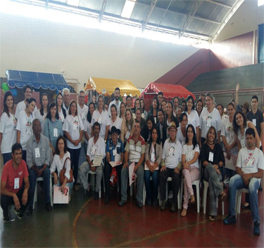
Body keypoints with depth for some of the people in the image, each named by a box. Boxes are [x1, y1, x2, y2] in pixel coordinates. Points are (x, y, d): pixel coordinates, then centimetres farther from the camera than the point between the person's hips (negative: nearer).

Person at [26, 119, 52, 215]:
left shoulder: (46, 140, -4)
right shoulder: (29, 141, -6)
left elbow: (48, 158, -2)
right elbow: (28, 160, -4)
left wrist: (42, 169, -15)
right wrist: (35, 169, -18)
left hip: (43, 166, 0)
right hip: (33, 166, 0)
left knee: (47, 172, -30)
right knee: (32, 174, -31)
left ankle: (48, 202, -22)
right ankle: (30, 205, -23)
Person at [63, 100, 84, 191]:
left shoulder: (78, 118, 10)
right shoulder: (67, 118, -3)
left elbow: (81, 130, 10)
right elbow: (66, 132, -7)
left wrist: (79, 140, -5)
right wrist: (73, 141, -13)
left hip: (78, 145, 4)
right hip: (70, 145, -4)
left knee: (76, 164, 10)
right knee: (70, 164, 0)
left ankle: (75, 183, 19)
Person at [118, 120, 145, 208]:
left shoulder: (142, 141, -3)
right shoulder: (129, 139, 9)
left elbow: (143, 156, -6)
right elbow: (126, 152, 7)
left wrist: (137, 166, -17)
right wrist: (126, 162, -10)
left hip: (138, 162, -3)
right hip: (129, 161, 3)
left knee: (140, 173, -33)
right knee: (123, 171, -26)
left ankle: (139, 199, -21)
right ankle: (123, 198, -18)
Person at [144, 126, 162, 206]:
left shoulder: (160, 144, 12)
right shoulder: (148, 143, 16)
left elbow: (160, 157, 1)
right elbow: (146, 155, 5)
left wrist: (154, 166, -13)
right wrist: (149, 165, -10)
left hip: (156, 164, -1)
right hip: (148, 163, 1)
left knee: (155, 177, -28)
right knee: (146, 176, -26)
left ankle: (155, 198, -12)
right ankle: (149, 198, -11)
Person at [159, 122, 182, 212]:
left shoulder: (179, 143, 7)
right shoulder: (166, 142, 13)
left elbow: (181, 159, 6)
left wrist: (178, 167, -9)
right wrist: (163, 165, 0)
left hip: (175, 168, -2)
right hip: (166, 167, 2)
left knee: (176, 178, -31)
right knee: (161, 176, -28)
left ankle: (174, 202, -16)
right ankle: (163, 200, -15)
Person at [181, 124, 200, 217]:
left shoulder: (197, 145, 15)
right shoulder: (184, 146, 21)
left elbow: (195, 158, -1)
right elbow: (183, 160, 8)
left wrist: (188, 163, -20)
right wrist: (185, 165, -15)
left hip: (195, 168, -1)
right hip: (186, 169, 1)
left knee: (186, 180, -34)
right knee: (186, 171, -40)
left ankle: (185, 207, -33)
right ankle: (192, 195, -46)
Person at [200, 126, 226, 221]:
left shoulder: (218, 146, 22)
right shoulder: (204, 146, 16)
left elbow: (222, 161, 12)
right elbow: (203, 161, 2)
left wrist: (217, 165, -10)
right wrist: (212, 167, -16)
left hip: (218, 171, 1)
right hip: (207, 172, -1)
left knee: (212, 181, -35)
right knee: (210, 167, -39)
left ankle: (213, 212, -39)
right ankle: (221, 192, -48)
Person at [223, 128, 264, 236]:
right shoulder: (242, 151, 16)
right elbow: (238, 168, 9)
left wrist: (249, 175, -16)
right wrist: (244, 176, -11)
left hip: (254, 178, -2)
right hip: (242, 176, 2)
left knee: (252, 187, -38)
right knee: (232, 181, -32)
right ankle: (232, 215, -26)